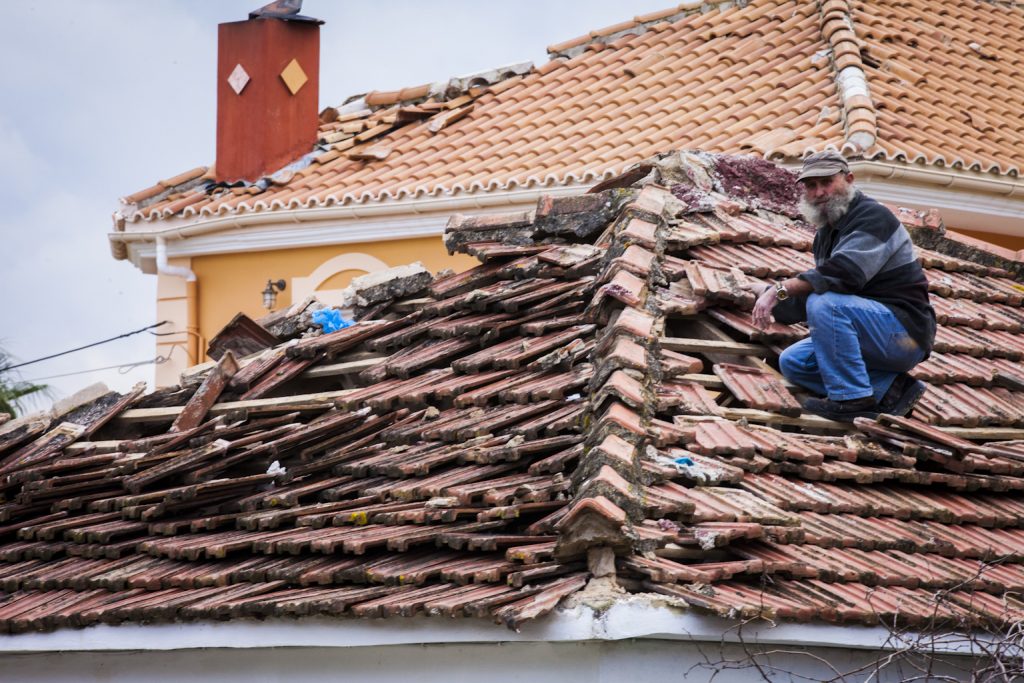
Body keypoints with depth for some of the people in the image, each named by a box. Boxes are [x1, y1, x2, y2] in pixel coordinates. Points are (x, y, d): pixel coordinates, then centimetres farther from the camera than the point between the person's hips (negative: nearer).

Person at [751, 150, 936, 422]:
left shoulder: (873, 217, -16)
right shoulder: (826, 232, 15)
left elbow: (844, 273, -31)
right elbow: (822, 285, 12)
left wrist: (782, 289, -31)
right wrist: (777, 303, -6)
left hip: (905, 331, -10)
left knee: (825, 304, -29)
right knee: (792, 362, 8)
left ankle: (853, 399, -20)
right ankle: (887, 389, 0)